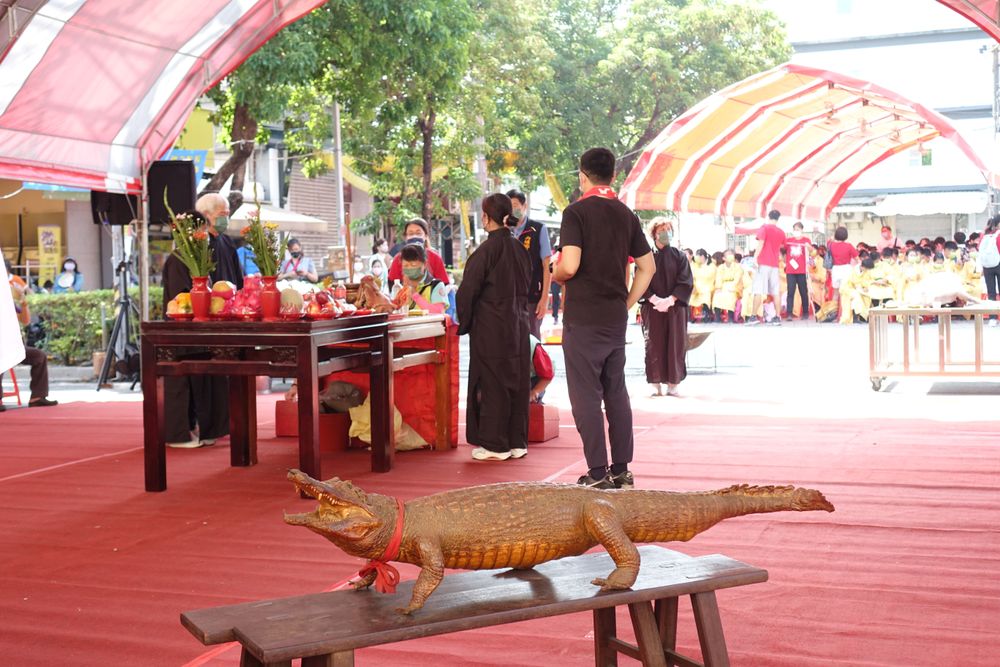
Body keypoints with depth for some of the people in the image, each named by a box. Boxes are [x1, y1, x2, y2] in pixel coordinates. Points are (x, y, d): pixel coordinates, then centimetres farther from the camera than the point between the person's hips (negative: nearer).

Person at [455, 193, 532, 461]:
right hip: (518, 326, 7)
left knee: (492, 383, 1)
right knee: (517, 382, 11)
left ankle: (495, 445, 6)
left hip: (490, 328, -7)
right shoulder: (520, 249, 6)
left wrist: (464, 323, 0)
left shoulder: (487, 250, -15)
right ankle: (517, 442, 17)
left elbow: (468, 291, -13)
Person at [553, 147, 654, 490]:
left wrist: (554, 275, 0)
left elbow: (570, 265, -21)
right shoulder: (627, 215, 10)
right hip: (617, 317, 6)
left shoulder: (577, 212, -10)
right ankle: (621, 469, 17)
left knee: (586, 396, -2)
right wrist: (627, 303, 17)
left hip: (583, 317, -6)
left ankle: (598, 472, -2)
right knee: (617, 393, 13)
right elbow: (647, 267, 13)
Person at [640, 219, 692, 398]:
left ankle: (673, 384, 5)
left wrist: (670, 300, -13)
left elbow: (686, 282, -1)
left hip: (676, 307, 1)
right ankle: (656, 384, 1)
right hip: (652, 307, -1)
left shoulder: (679, 256, 7)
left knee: (675, 345, -1)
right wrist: (654, 299, -16)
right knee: (654, 345, -3)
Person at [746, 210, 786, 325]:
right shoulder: (781, 232, 11)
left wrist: (755, 257, -15)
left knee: (758, 291, -7)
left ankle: (753, 316, -11)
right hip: (774, 264, 5)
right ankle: (777, 317, 1)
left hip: (763, 263, -5)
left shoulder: (764, 228, -3)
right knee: (776, 292, 4)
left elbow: (761, 243, -14)